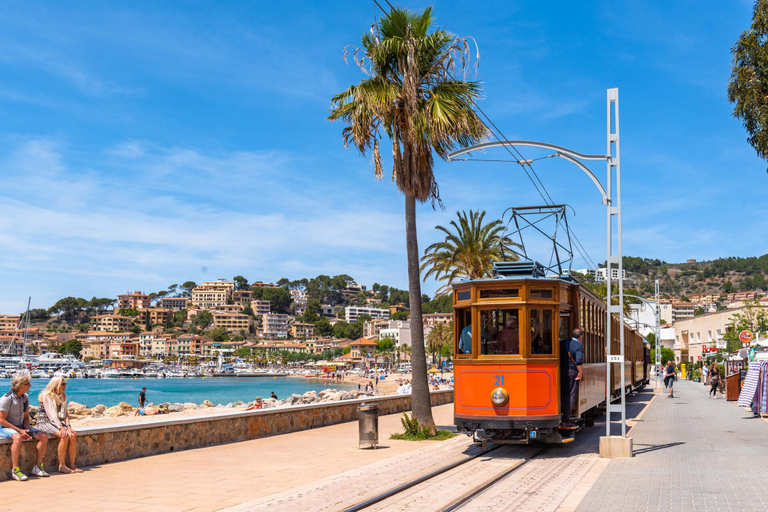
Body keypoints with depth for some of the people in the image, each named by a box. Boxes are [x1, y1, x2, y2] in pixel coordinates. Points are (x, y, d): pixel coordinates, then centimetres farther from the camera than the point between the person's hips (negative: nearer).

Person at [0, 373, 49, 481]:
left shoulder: (25, 397, 5)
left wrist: (26, 429, -5)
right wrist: (20, 431, -22)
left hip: (20, 427, 7)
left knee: (43, 436, -10)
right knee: (18, 438, -40)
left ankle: (38, 467, -5)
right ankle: (15, 470, -31)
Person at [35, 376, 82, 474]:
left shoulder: (63, 396, 11)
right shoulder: (47, 396, -12)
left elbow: (65, 413, 9)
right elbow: (51, 414, -20)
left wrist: (68, 426, -7)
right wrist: (61, 428, -28)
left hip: (57, 422, 7)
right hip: (44, 422, -7)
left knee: (73, 435, -20)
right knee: (64, 436, -30)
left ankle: (72, 465, -15)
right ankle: (61, 466, -23)